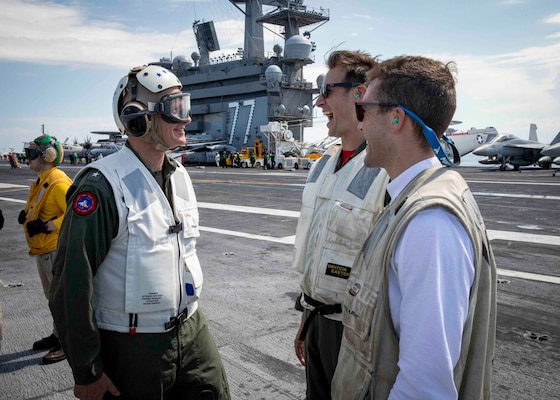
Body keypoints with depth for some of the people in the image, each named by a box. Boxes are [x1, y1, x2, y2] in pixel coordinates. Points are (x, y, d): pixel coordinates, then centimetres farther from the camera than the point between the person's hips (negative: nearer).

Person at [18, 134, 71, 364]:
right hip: (42, 249, 10)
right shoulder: (41, 182, 13)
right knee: (52, 295, 20)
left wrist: (45, 226, -25)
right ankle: (58, 334, 35)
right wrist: (26, 215, 7)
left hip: (56, 249, -10)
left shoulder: (59, 183, -19)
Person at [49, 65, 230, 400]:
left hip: (191, 331, 7)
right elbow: (72, 286, -18)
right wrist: (87, 371, -12)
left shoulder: (180, 176, 5)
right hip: (131, 347, -6)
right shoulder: (103, 186, -19)